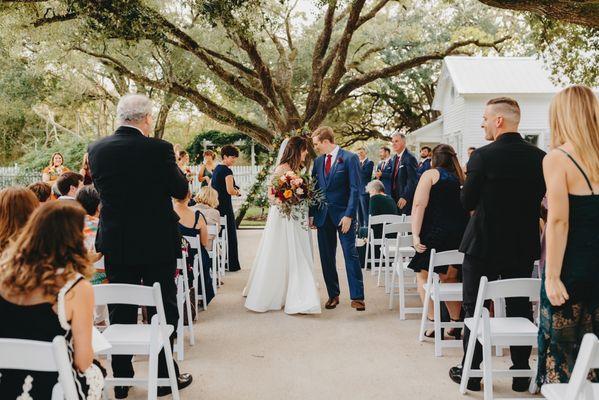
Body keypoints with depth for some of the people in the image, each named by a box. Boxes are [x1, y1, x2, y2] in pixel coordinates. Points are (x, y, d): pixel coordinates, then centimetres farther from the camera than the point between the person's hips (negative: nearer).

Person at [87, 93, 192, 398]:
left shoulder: (96, 149, -2)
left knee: (121, 313, 13)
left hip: (115, 244, 4)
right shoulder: (158, 148, -16)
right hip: (157, 244, -4)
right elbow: (181, 190, -6)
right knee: (162, 310, 10)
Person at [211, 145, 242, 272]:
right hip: (224, 205, -9)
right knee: (230, 233, 1)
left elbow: (210, 186, 20)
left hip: (215, 204, 9)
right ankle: (231, 264, 7)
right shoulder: (227, 171, -14)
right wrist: (238, 192, 0)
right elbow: (230, 191, -21)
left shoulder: (216, 169, 13)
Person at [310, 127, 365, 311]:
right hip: (323, 215, 6)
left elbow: (355, 189, -10)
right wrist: (312, 214, 6)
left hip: (343, 214, -5)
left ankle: (357, 297, 0)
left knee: (351, 255, -5)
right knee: (326, 258, 8)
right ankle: (333, 295, 18)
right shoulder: (318, 161, 11)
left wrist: (349, 215, -16)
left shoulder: (350, 158, -5)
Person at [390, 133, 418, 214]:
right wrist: (392, 195, 12)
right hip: (396, 198, 8)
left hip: (406, 199, -8)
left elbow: (412, 181, -18)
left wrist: (405, 197, -22)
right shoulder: (395, 158, 14)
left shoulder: (409, 158, -13)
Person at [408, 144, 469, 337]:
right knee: (450, 278, 18)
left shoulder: (431, 174, 2)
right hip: (461, 234, 5)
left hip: (436, 233, -5)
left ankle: (433, 321, -3)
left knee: (423, 275, 8)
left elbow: (419, 205, -9)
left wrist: (415, 235, -13)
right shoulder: (462, 177, 15)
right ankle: (456, 322, 14)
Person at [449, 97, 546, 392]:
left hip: (483, 245, -4)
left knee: (474, 309, 9)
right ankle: (522, 374, 23)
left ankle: (471, 372, 15)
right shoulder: (540, 157, -3)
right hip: (523, 246, 4)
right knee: (520, 308, 15)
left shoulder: (483, 156, -17)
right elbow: (540, 198, 7)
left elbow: (467, 202, -11)